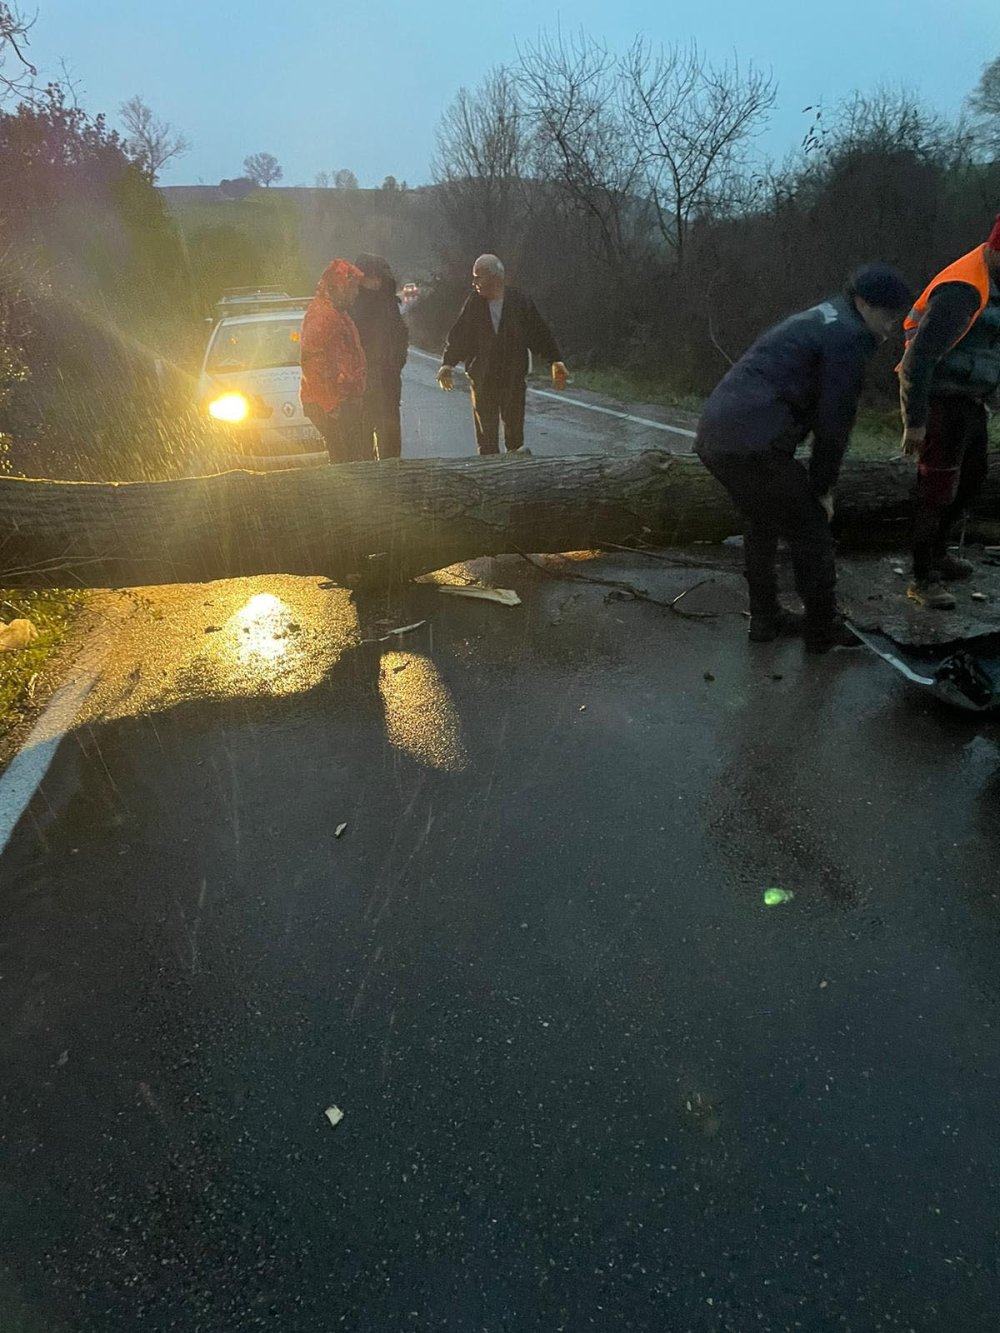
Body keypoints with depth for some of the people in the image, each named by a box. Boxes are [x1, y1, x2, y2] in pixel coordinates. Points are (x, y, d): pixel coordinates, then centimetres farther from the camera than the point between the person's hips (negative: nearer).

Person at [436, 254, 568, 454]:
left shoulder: (521, 302, -2)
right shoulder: (473, 304, 2)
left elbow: (540, 333, 0)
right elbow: (457, 336, 3)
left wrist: (555, 361, -6)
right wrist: (448, 363, -9)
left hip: (514, 380, -1)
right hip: (482, 381, 1)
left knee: (514, 434, 3)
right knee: (486, 435, 5)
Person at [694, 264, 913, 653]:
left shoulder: (817, 320, 27)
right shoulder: (849, 337, -3)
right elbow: (834, 421, -6)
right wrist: (823, 487, 4)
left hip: (713, 435, 10)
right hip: (754, 443, -9)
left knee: (762, 523, 25)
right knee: (810, 532, 4)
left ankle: (766, 618, 33)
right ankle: (824, 631, 15)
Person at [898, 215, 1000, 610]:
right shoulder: (963, 290, -23)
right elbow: (919, 356, -26)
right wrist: (915, 422, -25)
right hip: (941, 404, -10)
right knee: (938, 490, -4)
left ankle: (937, 552, 35)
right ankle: (923, 577, 8)